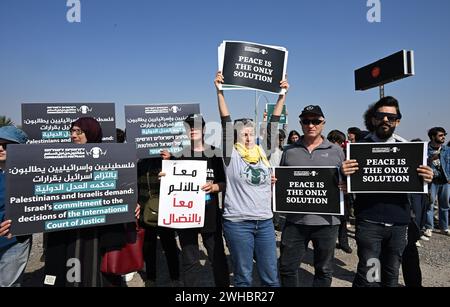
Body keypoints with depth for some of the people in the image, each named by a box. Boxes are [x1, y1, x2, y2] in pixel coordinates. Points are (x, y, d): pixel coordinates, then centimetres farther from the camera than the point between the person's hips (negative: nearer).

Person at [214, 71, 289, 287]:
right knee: (243, 278, 10)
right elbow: (226, 122, -10)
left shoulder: (262, 152, 7)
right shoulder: (231, 155, -3)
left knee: (271, 277, 13)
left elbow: (273, 123, 7)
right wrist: (220, 91, -13)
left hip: (265, 222, 4)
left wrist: (282, 95, 6)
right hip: (238, 223, -4)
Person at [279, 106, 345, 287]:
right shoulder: (289, 151, 7)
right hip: (295, 220, 1)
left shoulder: (336, 151, 5)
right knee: (287, 267, 10)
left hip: (326, 220, 0)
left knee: (324, 270, 14)